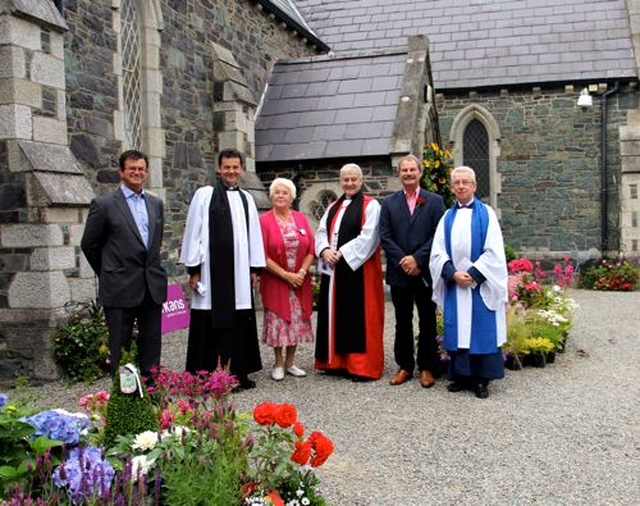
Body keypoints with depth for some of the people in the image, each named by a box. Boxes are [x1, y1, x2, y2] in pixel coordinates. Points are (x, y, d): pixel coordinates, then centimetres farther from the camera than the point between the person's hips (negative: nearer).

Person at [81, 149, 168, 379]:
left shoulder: (156, 203, 11)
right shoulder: (104, 204, -3)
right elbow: (89, 244, 3)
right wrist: (108, 274, 10)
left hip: (152, 287, 4)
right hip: (121, 289, -4)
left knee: (151, 348, 9)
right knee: (120, 348, 4)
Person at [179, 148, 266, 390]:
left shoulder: (246, 198, 12)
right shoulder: (204, 195, -1)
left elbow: (254, 235, 13)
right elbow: (193, 233, -3)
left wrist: (254, 268, 9)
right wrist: (194, 269, -6)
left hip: (239, 273, 4)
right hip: (211, 271, -4)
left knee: (239, 323, 7)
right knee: (209, 324, 0)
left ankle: (239, 374, 16)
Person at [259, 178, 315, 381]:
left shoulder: (301, 219, 5)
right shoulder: (264, 220, -6)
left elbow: (310, 250, 3)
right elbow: (263, 255, -10)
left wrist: (302, 272, -11)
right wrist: (285, 275, -15)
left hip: (300, 281, 3)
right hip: (275, 281, -3)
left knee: (297, 321, 7)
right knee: (278, 322, 1)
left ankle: (290, 362, 21)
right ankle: (278, 364, 16)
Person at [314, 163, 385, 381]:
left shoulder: (370, 205, -4)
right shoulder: (333, 207, 17)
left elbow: (367, 237, -14)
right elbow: (321, 232, 11)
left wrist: (341, 253, -17)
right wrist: (325, 250, -9)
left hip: (358, 269, -6)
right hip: (333, 269, 7)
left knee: (359, 316, -4)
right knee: (336, 314, 9)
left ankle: (362, 366, 4)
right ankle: (337, 361, 19)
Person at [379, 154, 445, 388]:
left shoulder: (434, 201, 2)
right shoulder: (389, 203, 7)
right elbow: (385, 236, 0)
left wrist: (417, 259, -14)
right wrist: (402, 260, -11)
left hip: (425, 272, -1)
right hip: (399, 272, 2)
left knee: (427, 322, 7)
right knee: (403, 323, 10)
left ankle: (427, 368, 17)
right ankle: (405, 366, 20)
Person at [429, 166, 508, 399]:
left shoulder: (486, 214, 1)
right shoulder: (447, 217, 10)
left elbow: (493, 252, -6)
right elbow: (438, 252, 4)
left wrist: (472, 274, -14)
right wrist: (453, 274, -11)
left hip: (480, 285, -3)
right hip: (454, 284, 3)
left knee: (481, 330, 0)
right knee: (457, 329, 5)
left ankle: (481, 379, 8)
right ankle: (461, 376, 14)